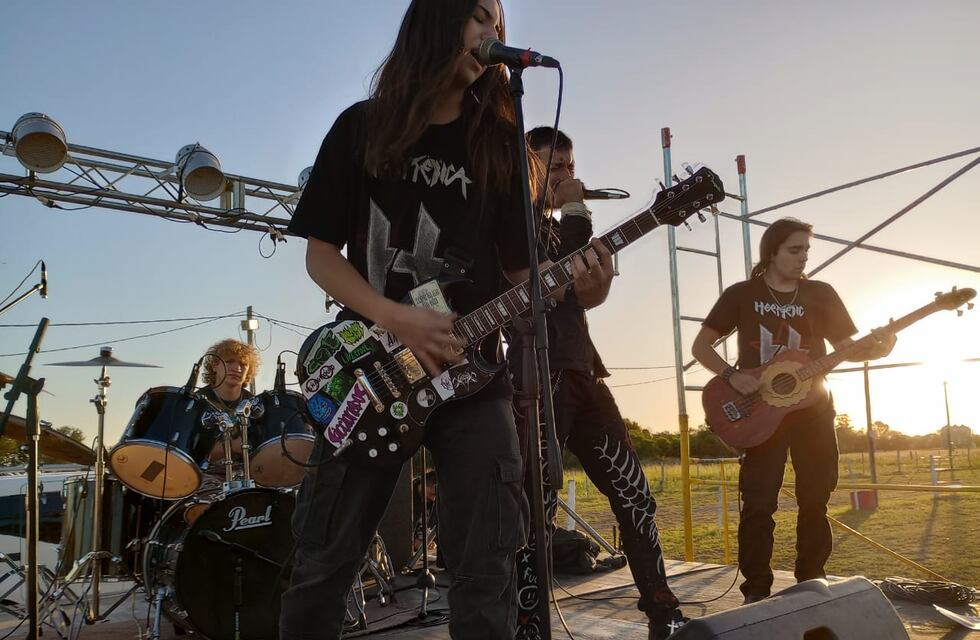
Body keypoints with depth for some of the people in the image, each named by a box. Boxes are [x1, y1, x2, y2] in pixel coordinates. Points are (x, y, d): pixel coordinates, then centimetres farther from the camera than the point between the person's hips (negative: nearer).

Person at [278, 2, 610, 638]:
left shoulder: (500, 143, 9)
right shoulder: (363, 127, 5)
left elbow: (519, 266, 7)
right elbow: (321, 252, 1)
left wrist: (567, 279, -15)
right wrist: (399, 320, -15)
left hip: (469, 369, 1)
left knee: (488, 565, -1)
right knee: (324, 561, 7)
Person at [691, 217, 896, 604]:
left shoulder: (820, 294, 9)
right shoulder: (741, 294, 2)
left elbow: (848, 348, 8)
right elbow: (701, 345, 2)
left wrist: (877, 348, -14)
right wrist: (732, 375, -14)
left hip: (813, 409, 3)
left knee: (815, 499, 7)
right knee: (759, 503, -7)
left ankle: (811, 583, 21)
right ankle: (756, 591, 2)